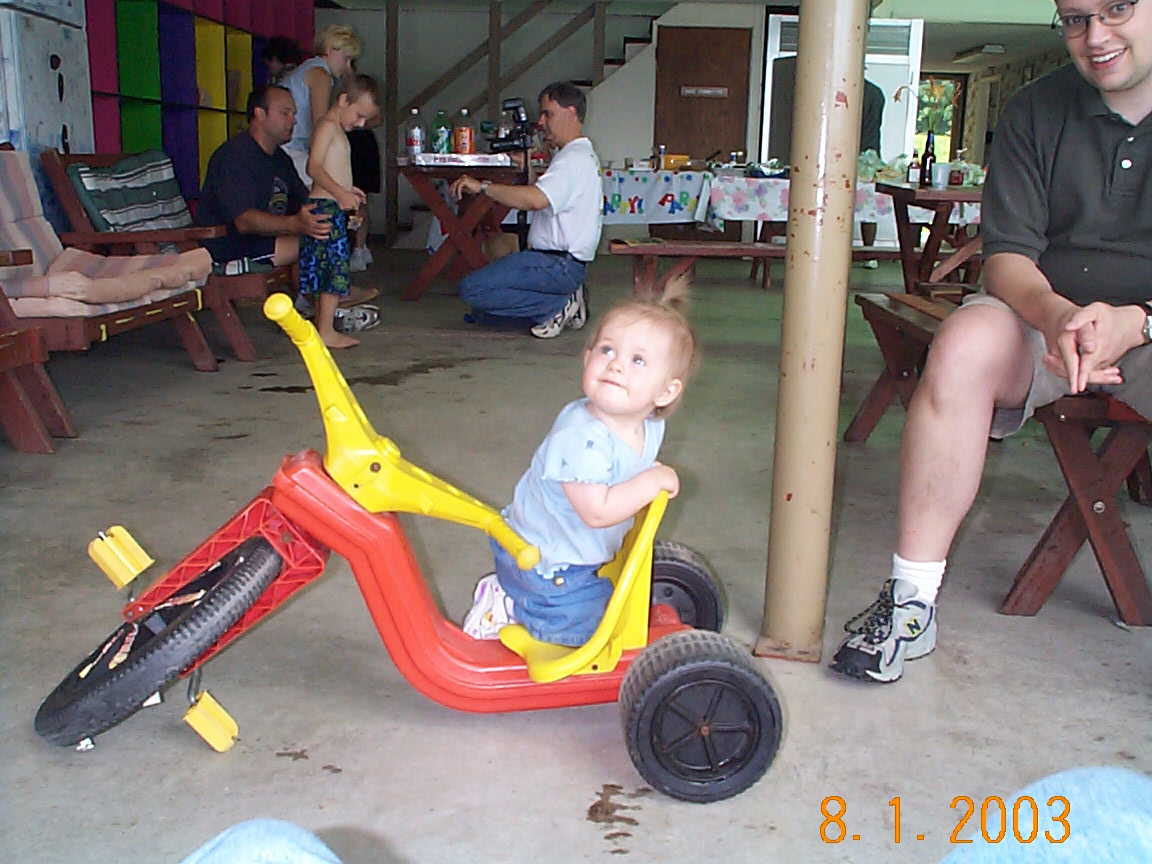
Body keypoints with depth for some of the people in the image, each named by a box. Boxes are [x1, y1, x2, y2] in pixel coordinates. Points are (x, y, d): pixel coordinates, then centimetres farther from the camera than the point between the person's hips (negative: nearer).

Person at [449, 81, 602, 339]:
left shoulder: (575, 158, -14)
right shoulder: (581, 155, 21)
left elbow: (536, 199, -31)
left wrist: (483, 186, -25)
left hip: (557, 264, -11)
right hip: (560, 261, 11)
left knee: (471, 289, -21)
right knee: (485, 313, 10)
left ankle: (558, 306, -11)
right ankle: (562, 302, 6)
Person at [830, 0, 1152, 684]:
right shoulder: (1037, 113, 6)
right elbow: (1007, 257, -3)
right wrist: (1057, 314, -25)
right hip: (1051, 319, 1)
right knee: (967, 339, -32)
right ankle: (912, 598, -27)